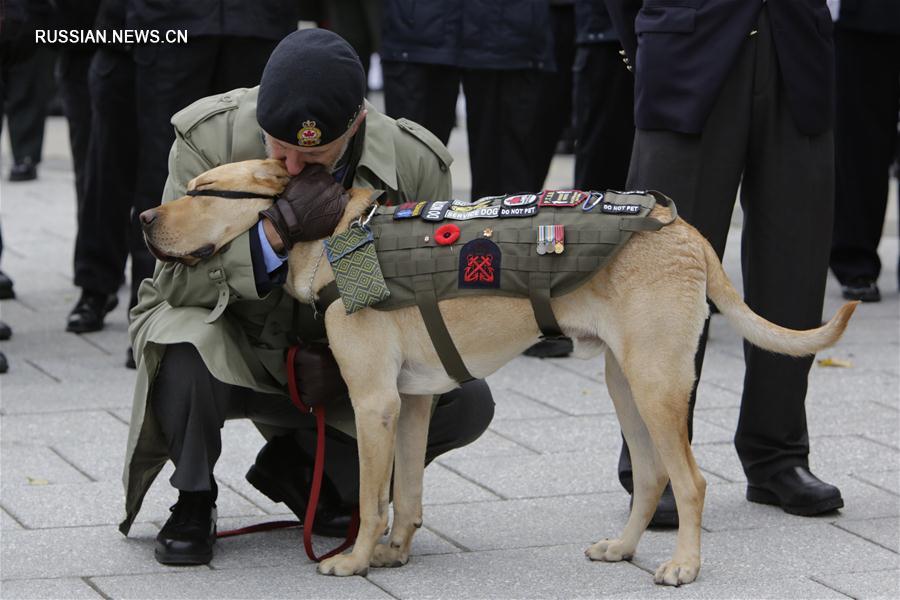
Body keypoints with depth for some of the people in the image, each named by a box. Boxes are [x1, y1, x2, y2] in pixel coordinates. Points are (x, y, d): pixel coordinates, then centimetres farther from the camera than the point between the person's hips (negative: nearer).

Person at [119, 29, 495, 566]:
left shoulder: (418, 164, -17)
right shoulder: (209, 138, -22)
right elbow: (176, 280, -19)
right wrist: (273, 232, -37)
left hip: (336, 359, 3)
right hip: (230, 350, -3)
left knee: (466, 402, -19)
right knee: (189, 346, -39)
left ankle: (300, 466, 7)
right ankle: (194, 501, -7)